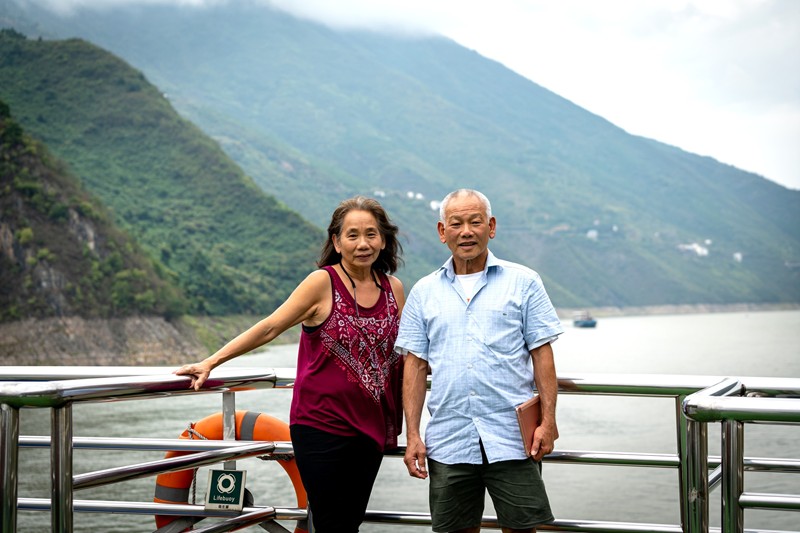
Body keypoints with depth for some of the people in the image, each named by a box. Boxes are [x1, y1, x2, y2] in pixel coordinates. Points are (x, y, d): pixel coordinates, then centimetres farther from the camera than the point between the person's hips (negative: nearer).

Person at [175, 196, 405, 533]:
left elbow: (403, 355, 14)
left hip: (370, 426, 5)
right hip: (322, 426, -5)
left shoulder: (393, 289, 5)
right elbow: (269, 328, -9)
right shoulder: (323, 283, -8)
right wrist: (210, 363, -12)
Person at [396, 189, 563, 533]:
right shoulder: (424, 292, 11)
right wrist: (413, 436, 1)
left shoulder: (523, 282, 6)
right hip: (448, 441, 2)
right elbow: (416, 367, 8)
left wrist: (548, 421, -6)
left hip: (512, 438, -2)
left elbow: (542, 356, 2)